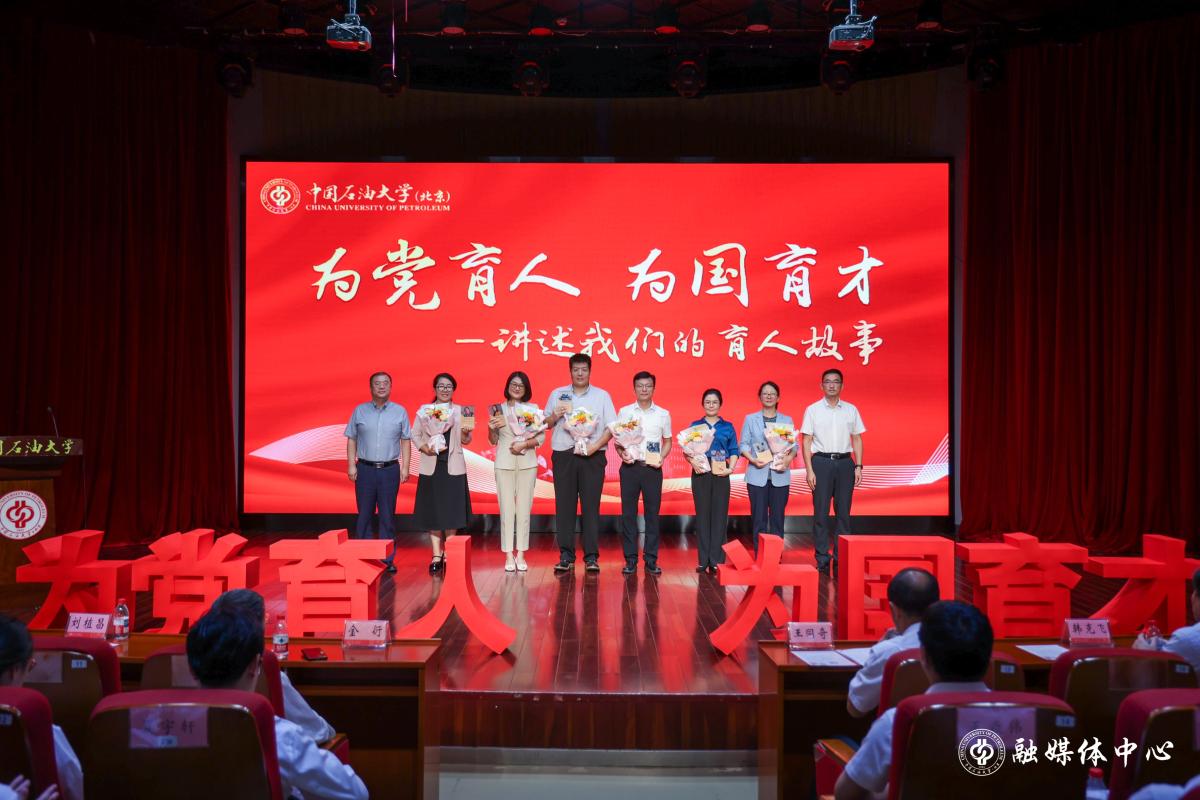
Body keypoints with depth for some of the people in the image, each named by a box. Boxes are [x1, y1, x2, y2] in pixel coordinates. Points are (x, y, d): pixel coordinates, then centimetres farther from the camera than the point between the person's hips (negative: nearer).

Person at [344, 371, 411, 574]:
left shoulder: (400, 412, 5)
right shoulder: (360, 411, 6)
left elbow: (405, 441, 6)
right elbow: (351, 440, 6)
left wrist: (405, 467, 0)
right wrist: (351, 465, -2)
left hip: (390, 469, 0)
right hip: (365, 469, 0)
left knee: (388, 516, 3)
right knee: (364, 514, 4)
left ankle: (387, 559, 8)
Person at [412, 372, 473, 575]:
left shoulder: (460, 411, 7)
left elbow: (465, 441, 6)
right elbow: (415, 435, 6)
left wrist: (465, 433, -17)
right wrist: (425, 448, -12)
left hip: (453, 467, 0)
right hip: (431, 467, 0)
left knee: (451, 513, 1)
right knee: (432, 513, 2)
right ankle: (436, 556, 10)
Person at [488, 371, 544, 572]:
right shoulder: (499, 409, 5)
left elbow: (541, 436, 3)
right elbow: (493, 440, 8)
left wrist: (525, 444, -12)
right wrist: (491, 429, -12)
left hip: (527, 463, 0)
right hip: (504, 463, 0)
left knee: (524, 509, 1)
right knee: (507, 509, -1)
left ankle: (521, 555, 7)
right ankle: (509, 555, 3)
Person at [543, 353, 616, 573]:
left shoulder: (602, 396, 9)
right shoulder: (557, 394, 13)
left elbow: (611, 427, 4)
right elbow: (545, 424, 15)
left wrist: (595, 446, -11)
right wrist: (555, 416, -7)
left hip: (592, 457, -1)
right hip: (563, 456, 1)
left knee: (591, 506, -2)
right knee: (564, 506, 0)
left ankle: (591, 557, 2)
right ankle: (566, 556, 5)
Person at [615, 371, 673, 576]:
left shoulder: (663, 414, 7)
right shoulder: (624, 412, 6)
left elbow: (667, 441, 13)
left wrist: (661, 457, -5)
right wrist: (621, 453, -11)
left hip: (652, 468, 0)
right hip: (629, 466, 0)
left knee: (652, 513, 2)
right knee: (628, 513, 1)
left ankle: (651, 559, 9)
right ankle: (630, 559, 7)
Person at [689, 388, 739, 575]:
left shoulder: (728, 427, 10)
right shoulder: (695, 425, 8)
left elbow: (734, 451, 5)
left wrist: (731, 468, -11)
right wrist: (694, 463, -16)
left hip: (721, 474, 0)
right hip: (701, 473, 0)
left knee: (719, 515, -1)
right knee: (702, 514, 2)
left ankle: (716, 561, 5)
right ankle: (703, 560, 8)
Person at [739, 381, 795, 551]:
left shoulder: (787, 420, 11)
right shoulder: (750, 419, 9)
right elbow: (744, 444, 5)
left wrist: (787, 460, -13)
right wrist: (753, 459, -13)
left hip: (780, 475, 1)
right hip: (757, 475, -1)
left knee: (777, 517, 2)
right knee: (758, 517, -1)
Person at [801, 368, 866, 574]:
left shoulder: (851, 410, 9)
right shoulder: (813, 410, 2)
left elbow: (857, 439, 10)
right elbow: (806, 442, 0)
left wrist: (858, 466, 1)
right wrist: (809, 470, -7)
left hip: (845, 462, 2)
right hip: (821, 462, -2)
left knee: (843, 512, 4)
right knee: (821, 512, 0)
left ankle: (841, 559, 10)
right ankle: (822, 560, 5)